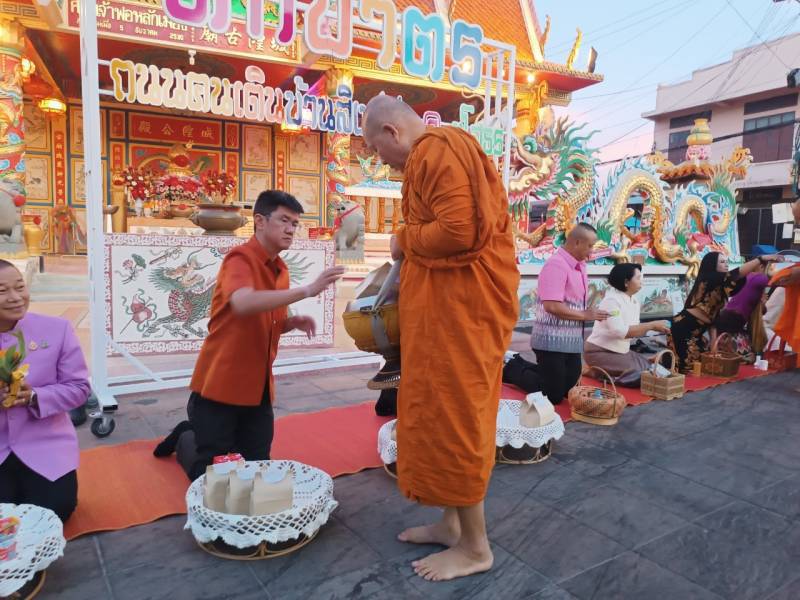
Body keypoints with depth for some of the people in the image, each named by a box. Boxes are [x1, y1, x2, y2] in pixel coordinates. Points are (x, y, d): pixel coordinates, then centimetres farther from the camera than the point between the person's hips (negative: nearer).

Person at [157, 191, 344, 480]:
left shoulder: (281, 270, 8)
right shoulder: (240, 258, -16)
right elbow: (243, 304, -37)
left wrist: (293, 322, -2)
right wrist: (307, 290, -38)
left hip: (258, 388, 7)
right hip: (220, 385, -7)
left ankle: (199, 436, 38)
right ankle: (187, 439, 35)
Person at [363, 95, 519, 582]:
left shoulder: (437, 150, -13)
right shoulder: (437, 153, 19)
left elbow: (458, 230, -25)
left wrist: (404, 241, -9)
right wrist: (408, 249, 10)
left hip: (460, 304, -11)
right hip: (448, 302, 11)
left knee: (452, 413, -2)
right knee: (445, 411, 16)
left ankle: (476, 547, 14)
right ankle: (451, 523, 30)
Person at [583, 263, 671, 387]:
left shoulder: (634, 301, 8)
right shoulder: (611, 300, -19)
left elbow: (633, 330, 7)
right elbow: (620, 332, -28)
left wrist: (653, 327, -11)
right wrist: (652, 325, -23)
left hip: (620, 351, 9)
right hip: (600, 352, -9)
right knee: (638, 374, -20)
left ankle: (604, 373, 10)